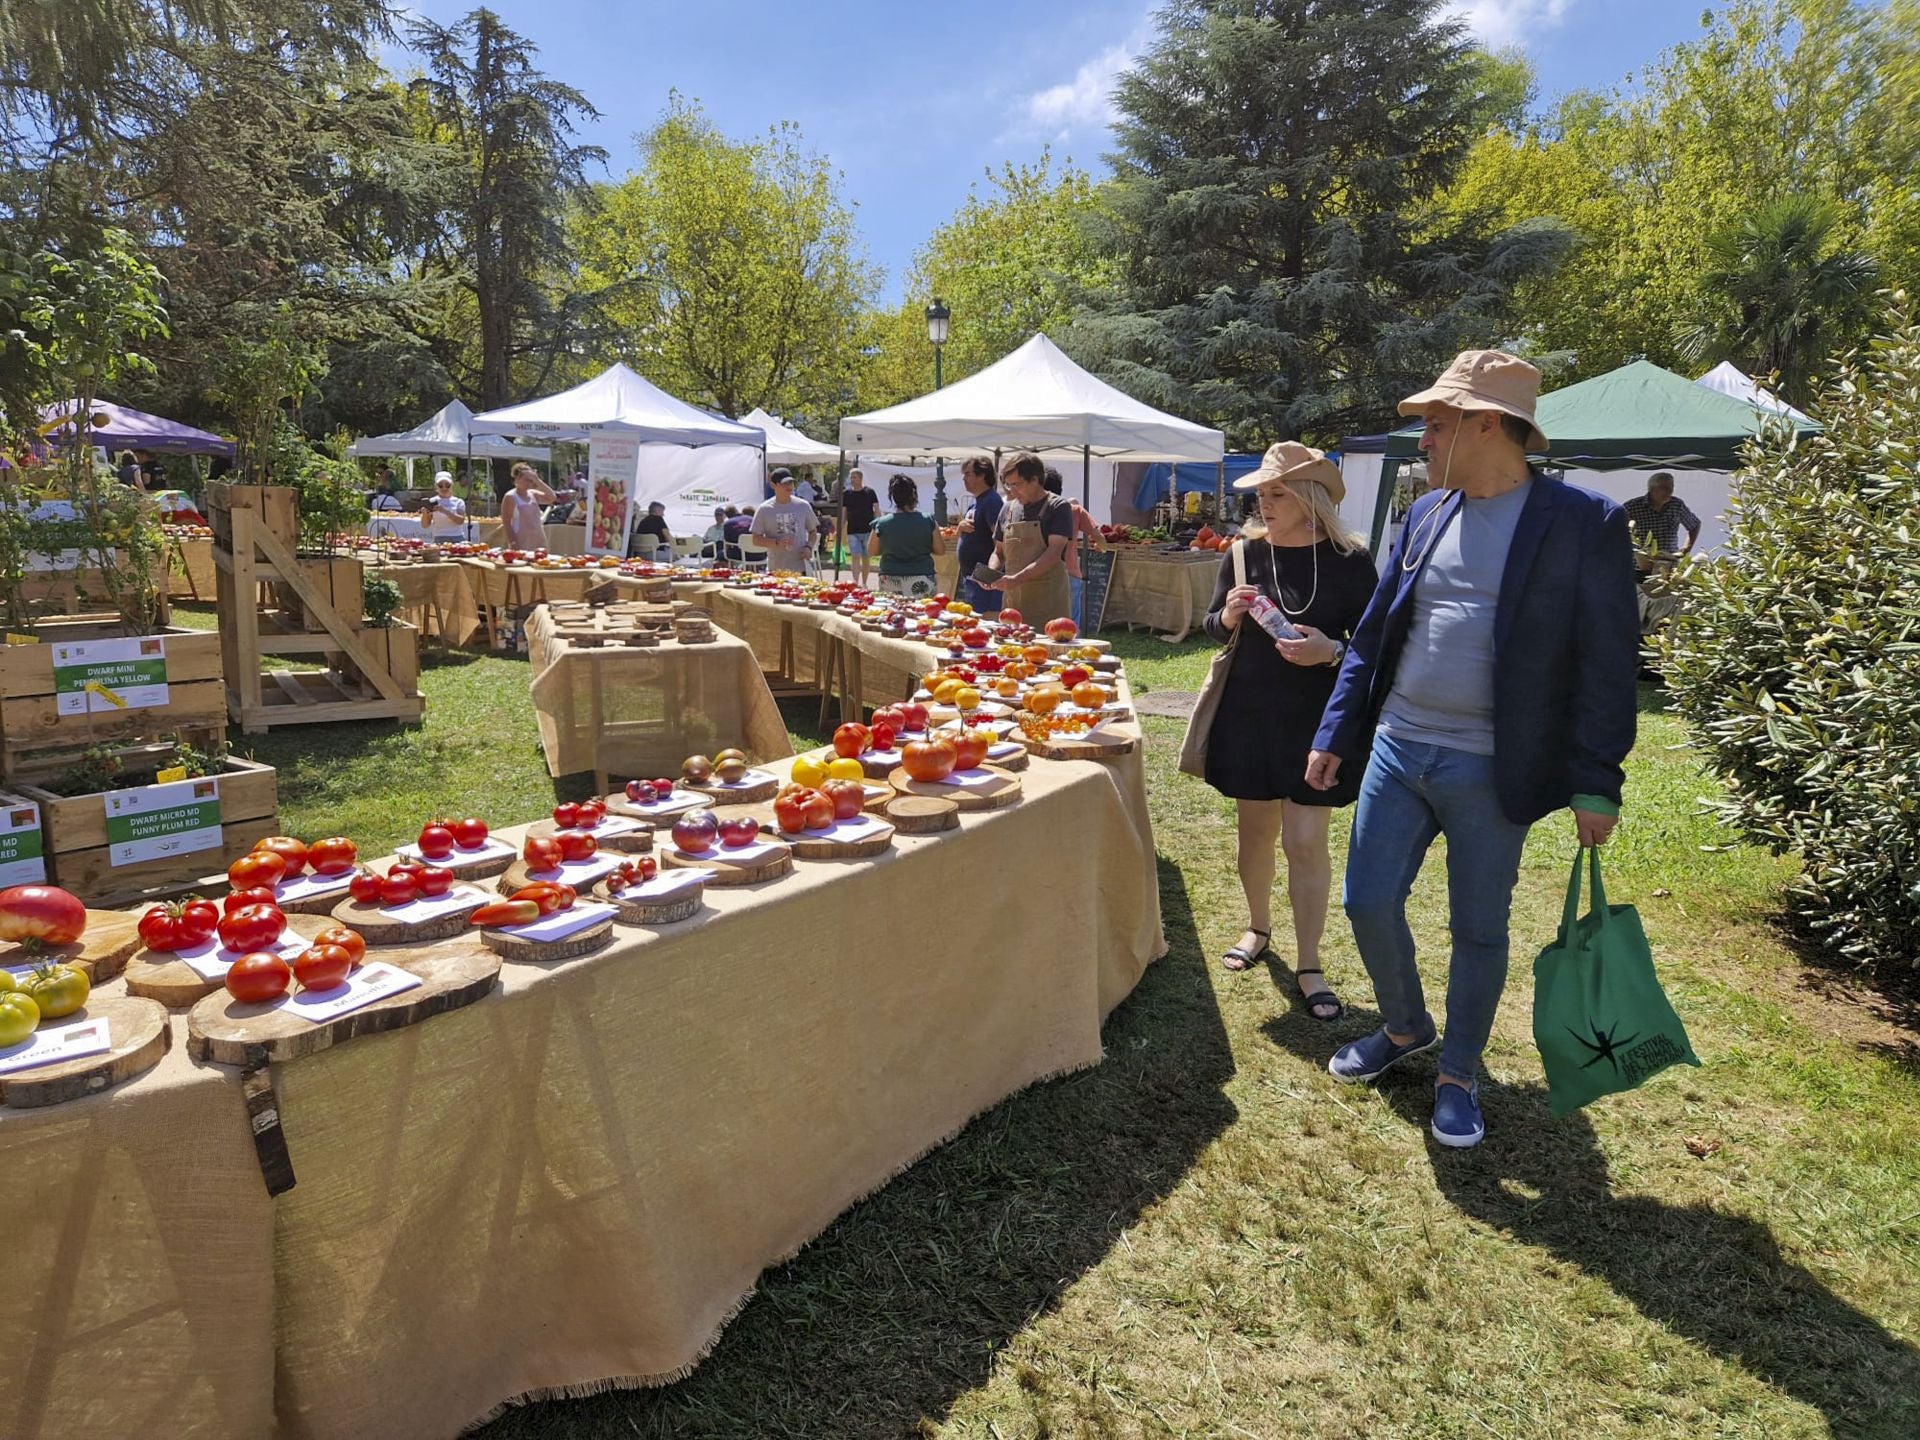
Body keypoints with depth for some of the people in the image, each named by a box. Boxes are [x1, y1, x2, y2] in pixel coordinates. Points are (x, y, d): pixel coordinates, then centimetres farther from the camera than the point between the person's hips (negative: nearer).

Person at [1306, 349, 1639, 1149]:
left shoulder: (1584, 524, -8)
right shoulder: (1426, 515, 7)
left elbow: (1605, 664, -8)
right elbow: (1372, 636, 11)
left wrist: (1596, 784, -10)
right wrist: (1334, 736, 8)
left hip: (1491, 771, -5)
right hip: (1396, 751, 5)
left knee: (1478, 930, 9)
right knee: (1369, 904, 9)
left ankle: (1458, 1076, 29)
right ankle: (1406, 1028, 36)